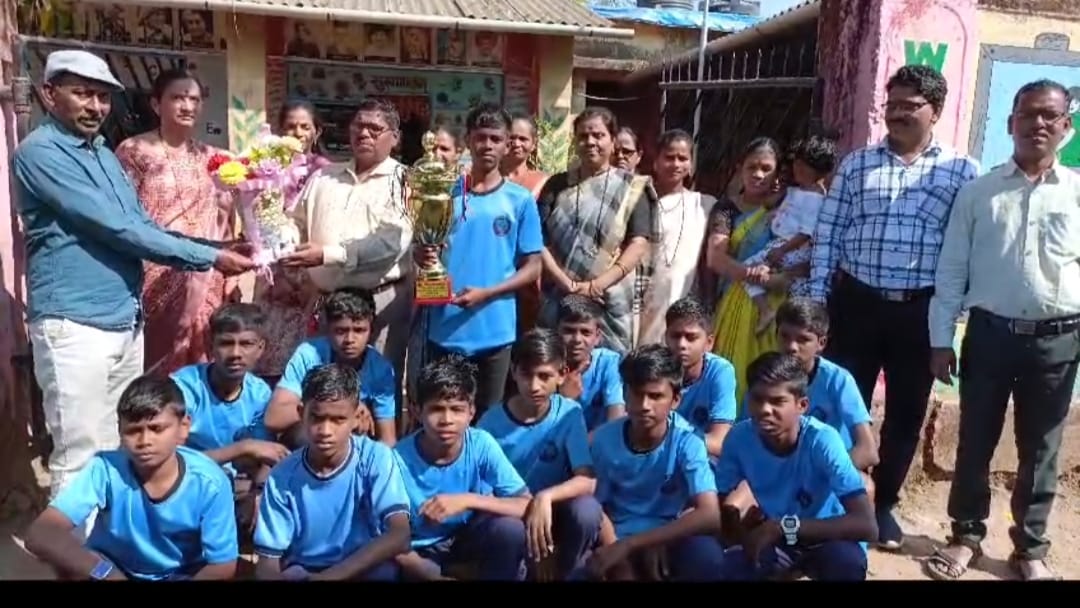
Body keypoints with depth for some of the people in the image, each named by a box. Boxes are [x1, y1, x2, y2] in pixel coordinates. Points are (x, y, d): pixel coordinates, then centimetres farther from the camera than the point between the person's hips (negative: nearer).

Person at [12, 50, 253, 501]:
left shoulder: (104, 155, 16)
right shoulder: (40, 152, -11)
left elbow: (141, 225, 16)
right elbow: (116, 228, -18)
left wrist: (217, 248, 2)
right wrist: (208, 257, -15)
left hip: (126, 321, 8)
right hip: (75, 326, -8)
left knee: (119, 451, 14)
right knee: (81, 456, -3)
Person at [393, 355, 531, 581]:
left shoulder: (481, 445, -21)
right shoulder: (400, 459, -25)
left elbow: (527, 507, -24)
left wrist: (468, 500, -36)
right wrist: (438, 577, -31)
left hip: (470, 537, 0)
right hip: (422, 550, 0)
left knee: (510, 529, -28)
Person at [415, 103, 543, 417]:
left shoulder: (521, 201, 0)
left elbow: (533, 267, -1)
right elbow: (421, 251, 11)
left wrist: (486, 294, -14)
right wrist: (422, 257, -13)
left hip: (494, 332, -1)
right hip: (443, 329, 1)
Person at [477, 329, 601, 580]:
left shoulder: (570, 414, -11)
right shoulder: (492, 422, -12)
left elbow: (587, 481, -19)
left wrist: (545, 498, -38)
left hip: (553, 512, 2)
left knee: (587, 510, -30)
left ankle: (561, 575, -3)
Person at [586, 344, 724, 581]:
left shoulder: (687, 441, -20)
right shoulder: (605, 438, -13)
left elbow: (710, 517, -31)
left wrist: (628, 545, -35)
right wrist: (616, 551, -23)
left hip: (669, 538, -1)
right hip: (618, 537, 1)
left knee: (707, 555, -33)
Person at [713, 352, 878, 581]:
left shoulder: (822, 440, -28)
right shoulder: (739, 437, -19)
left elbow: (867, 526, -36)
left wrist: (784, 526, -38)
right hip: (769, 539, 2)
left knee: (847, 560, -36)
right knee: (724, 568, -28)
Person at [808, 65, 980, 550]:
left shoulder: (962, 171, 3)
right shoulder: (855, 164, 6)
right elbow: (826, 237, 5)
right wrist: (817, 300, -1)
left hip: (920, 311, 0)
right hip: (856, 303, 0)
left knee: (906, 411, 11)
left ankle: (883, 503, 28)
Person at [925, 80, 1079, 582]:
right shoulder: (977, 192, 2)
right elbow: (951, 270, 2)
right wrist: (941, 340, -1)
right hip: (990, 332, 0)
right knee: (975, 442, 10)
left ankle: (1030, 547, 29)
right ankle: (966, 536, 28)